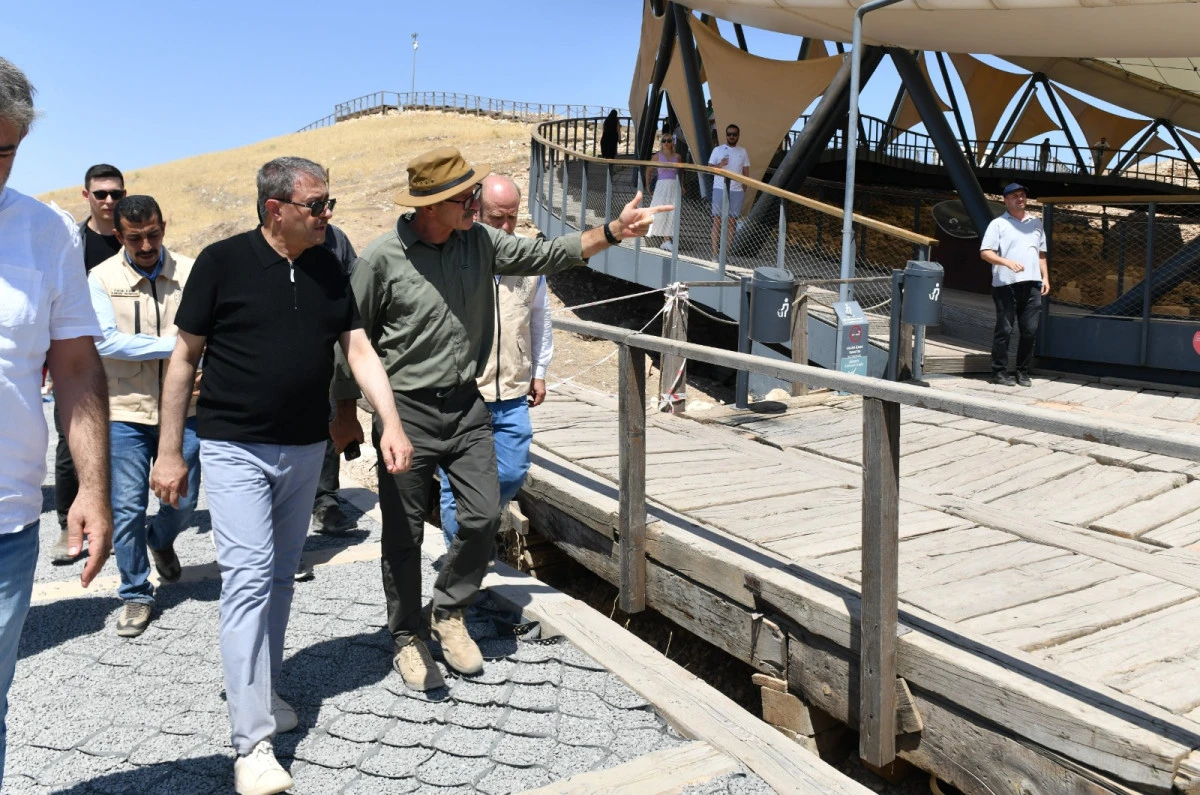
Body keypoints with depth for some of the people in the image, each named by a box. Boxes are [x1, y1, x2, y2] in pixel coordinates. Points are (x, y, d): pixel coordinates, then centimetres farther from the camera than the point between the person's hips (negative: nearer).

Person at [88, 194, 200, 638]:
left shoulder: (190, 273, -2)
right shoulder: (102, 278, -3)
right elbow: (106, 341, -12)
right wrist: (171, 344, -16)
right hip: (127, 411, -1)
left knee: (184, 499, 10)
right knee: (127, 508, 5)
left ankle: (161, 540, 45)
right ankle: (136, 595, 22)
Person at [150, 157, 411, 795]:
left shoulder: (328, 269, 5)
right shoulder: (223, 261, -9)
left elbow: (359, 349, 3)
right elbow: (185, 358, -4)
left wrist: (391, 423, -11)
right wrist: (169, 453, -5)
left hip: (306, 449, 5)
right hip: (235, 448, -5)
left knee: (281, 577, 15)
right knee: (249, 576, -10)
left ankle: (257, 689, 33)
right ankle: (252, 742, -5)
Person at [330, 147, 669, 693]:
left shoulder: (480, 242, 1)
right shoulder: (383, 258, -13)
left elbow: (546, 255, 8)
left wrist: (613, 231, -2)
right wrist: (345, 414, -1)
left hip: (466, 405, 5)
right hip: (406, 412, -4)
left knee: (484, 515, 2)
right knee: (404, 535, 6)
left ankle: (448, 613, 27)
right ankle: (407, 639, 27)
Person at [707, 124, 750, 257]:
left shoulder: (742, 152, 11)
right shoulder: (718, 150, 4)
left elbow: (746, 172, 14)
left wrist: (745, 189, 6)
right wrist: (719, 165, -18)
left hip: (737, 191, 3)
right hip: (720, 189, -2)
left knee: (732, 221, 1)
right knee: (717, 220, -5)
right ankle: (715, 252, -4)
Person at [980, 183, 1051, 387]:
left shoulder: (1036, 223, 21)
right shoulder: (998, 224, 3)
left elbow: (1041, 254, 25)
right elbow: (985, 253, -6)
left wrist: (1045, 278, 13)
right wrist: (1007, 262, -21)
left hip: (1032, 284, 5)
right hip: (1006, 284, -5)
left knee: (1030, 330, 4)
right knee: (1004, 330, -2)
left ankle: (1023, 372, 13)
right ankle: (999, 372, 5)